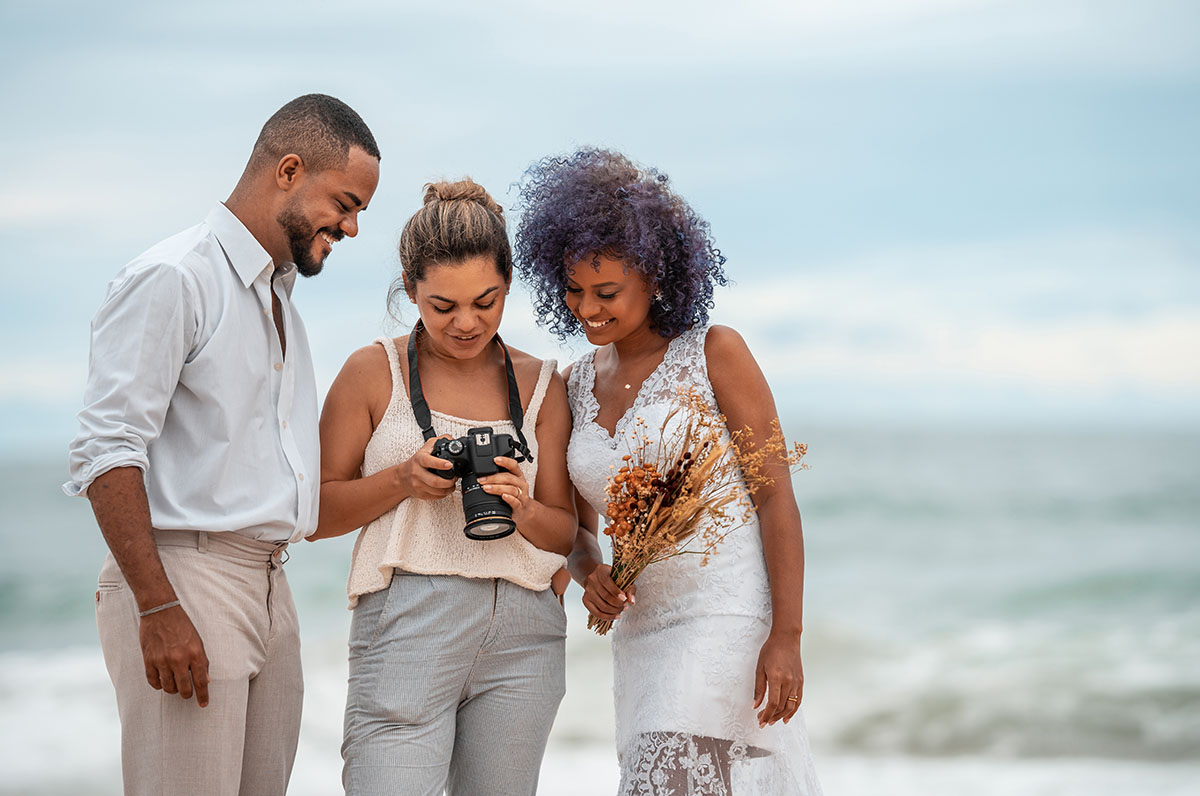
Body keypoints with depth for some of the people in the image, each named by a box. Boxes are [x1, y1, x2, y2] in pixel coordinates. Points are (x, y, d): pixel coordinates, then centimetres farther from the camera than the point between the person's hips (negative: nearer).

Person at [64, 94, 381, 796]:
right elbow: (107, 450, -16)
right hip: (182, 579, -9)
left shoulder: (277, 295, 21)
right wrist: (159, 609, -21)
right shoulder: (172, 278, -8)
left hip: (269, 584, 9)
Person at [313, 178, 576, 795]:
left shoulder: (540, 384, 13)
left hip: (522, 633, 3)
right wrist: (402, 480, -11)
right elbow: (316, 513, 5)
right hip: (406, 627, -3)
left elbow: (564, 534, 11)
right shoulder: (374, 372, 5)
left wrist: (522, 511, -11)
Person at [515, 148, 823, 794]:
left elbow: (776, 497, -8)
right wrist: (590, 575, -6)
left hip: (732, 615, -6)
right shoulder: (574, 387, 11)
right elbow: (578, 525, 18)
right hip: (642, 632, 6)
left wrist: (787, 638, -14)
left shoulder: (715, 353, -5)